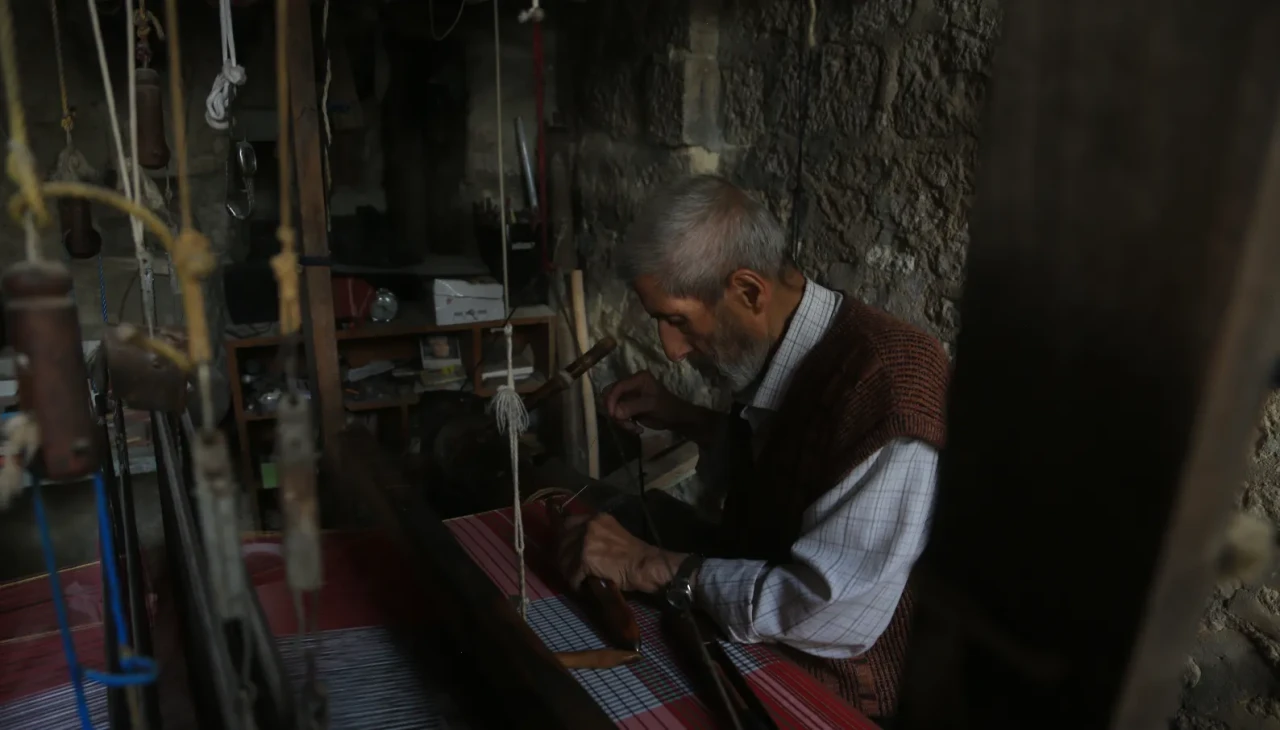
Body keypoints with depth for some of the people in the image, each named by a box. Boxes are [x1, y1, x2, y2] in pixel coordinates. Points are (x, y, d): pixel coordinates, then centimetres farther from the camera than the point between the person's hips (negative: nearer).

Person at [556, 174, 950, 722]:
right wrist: (679, 417, 4)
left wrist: (651, 568, -24)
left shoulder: (889, 384, -29)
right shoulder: (768, 348, -2)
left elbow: (838, 612, -31)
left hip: (829, 697, -7)